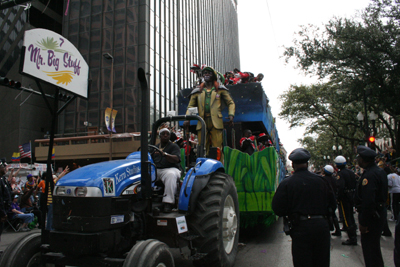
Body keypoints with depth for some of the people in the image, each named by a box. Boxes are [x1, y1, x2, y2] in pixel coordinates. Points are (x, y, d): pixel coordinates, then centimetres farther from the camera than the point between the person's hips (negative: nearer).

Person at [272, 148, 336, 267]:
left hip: (301, 227, -3)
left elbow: (277, 209, -8)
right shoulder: (321, 180, 2)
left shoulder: (286, 183, -8)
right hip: (322, 226, 4)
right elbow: (332, 205, 9)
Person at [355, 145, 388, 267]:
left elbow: (368, 201, -27)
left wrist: (363, 222, -21)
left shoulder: (369, 175, -23)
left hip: (371, 215, -10)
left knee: (370, 247, -1)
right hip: (380, 211, 10)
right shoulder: (380, 171, 9)